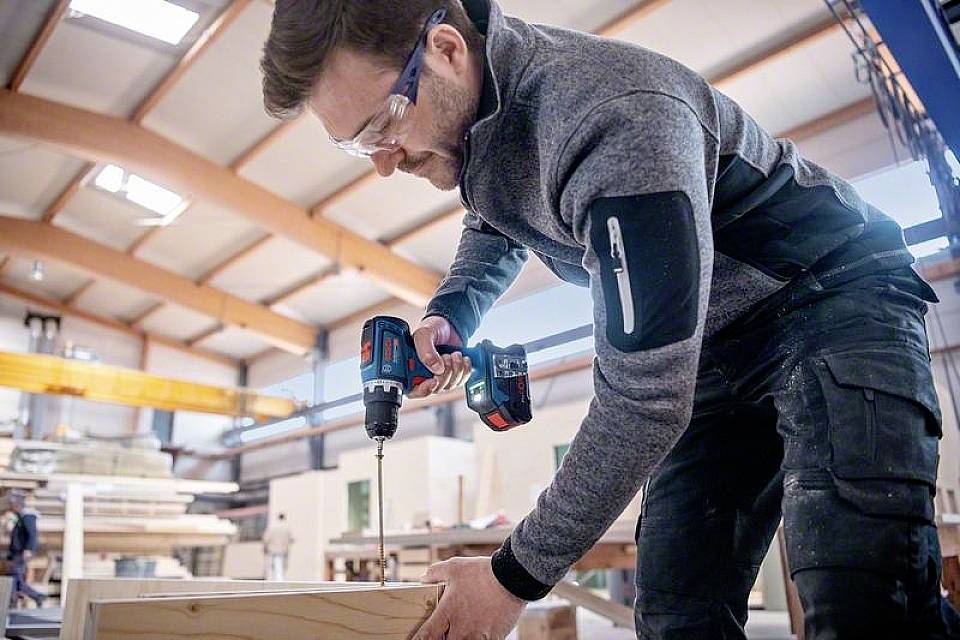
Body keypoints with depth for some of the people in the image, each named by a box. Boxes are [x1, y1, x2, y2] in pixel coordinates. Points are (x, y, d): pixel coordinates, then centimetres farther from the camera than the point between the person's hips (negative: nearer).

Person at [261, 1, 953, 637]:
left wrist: (519, 575, -23)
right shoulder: (467, 102, -4)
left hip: (831, 300, -7)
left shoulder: (615, 119, -33)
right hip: (714, 344, 7)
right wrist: (449, 315, -4)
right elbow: (496, 228, 18)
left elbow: (645, 399, -33)